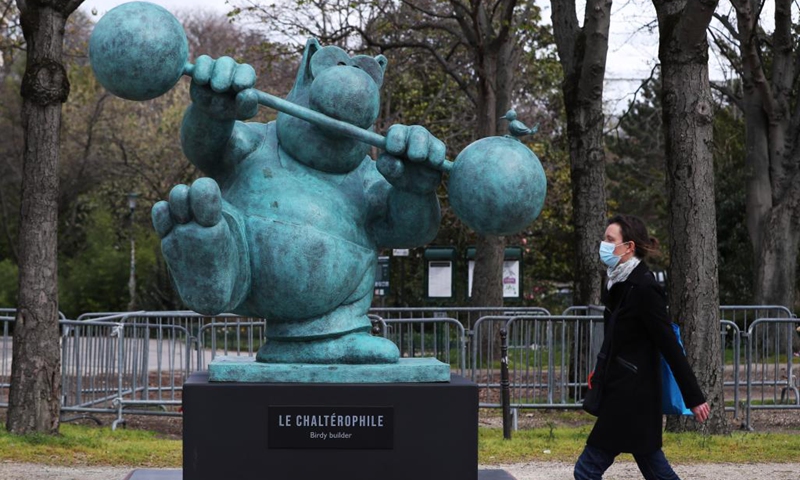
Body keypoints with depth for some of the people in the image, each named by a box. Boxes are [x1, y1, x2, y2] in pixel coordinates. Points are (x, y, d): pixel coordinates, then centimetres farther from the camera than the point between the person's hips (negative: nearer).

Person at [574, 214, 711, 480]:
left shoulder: (644, 288, -17)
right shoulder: (619, 283, 10)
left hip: (631, 397, -9)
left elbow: (670, 346, -17)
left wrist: (694, 398, -16)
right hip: (621, 391, 9)